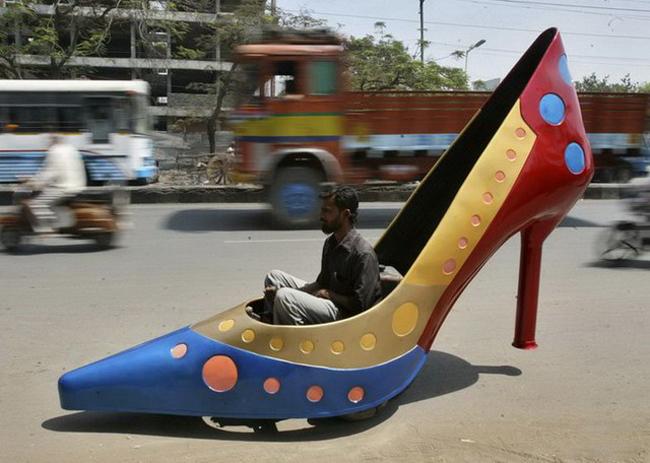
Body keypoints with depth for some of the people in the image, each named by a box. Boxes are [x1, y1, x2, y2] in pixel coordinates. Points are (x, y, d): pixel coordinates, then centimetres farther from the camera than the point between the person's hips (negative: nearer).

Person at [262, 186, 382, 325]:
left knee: (284, 298, -27)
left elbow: (360, 305, -20)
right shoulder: (331, 243, 9)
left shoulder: (363, 253, -20)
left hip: (344, 314, -10)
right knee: (274, 276, 10)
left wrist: (328, 294, -11)